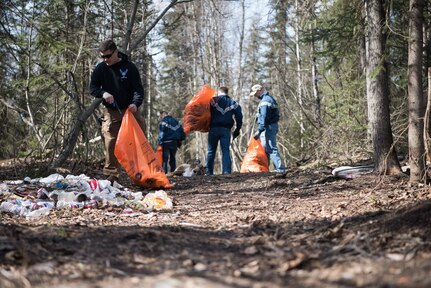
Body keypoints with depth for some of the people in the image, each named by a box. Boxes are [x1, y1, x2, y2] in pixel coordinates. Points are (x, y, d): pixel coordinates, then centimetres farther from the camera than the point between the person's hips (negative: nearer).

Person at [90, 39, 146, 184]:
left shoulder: (129, 67, -4)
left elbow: (138, 88, -8)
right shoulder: (100, 68, 2)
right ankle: (111, 176, 1)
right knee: (111, 143, -3)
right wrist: (103, 93, -19)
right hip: (111, 112, 1)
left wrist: (135, 103, -28)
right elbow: (92, 88, 4)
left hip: (130, 110, -1)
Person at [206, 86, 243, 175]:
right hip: (226, 130, 1)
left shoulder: (213, 100, 2)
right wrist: (237, 130, 12)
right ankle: (226, 171, -8)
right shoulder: (233, 103, 11)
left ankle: (209, 172, 6)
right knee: (226, 151, 2)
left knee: (211, 151, 6)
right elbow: (239, 117, 6)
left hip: (213, 129, -1)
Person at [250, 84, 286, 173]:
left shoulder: (265, 101, -14)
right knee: (265, 149, 16)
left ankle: (280, 169, -17)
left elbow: (264, 117, -23)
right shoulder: (270, 98, 19)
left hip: (268, 127, -11)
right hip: (273, 126, 11)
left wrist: (259, 131, -25)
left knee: (271, 149, -12)